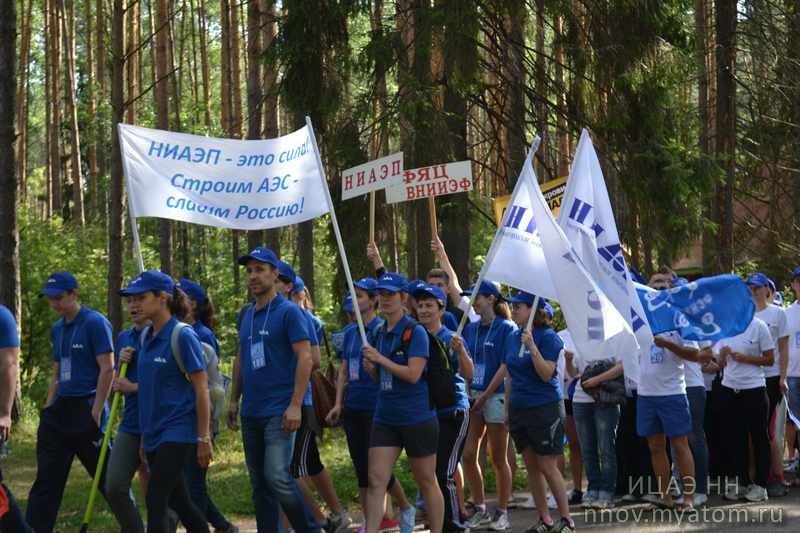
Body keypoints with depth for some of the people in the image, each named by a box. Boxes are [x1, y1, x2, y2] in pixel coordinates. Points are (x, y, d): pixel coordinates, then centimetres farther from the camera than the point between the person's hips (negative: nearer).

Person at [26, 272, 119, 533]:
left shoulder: (95, 323, -9)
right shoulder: (57, 329, 15)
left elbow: (107, 369, -13)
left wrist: (95, 413, -17)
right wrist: (48, 411, 13)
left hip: (86, 410, -8)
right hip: (60, 411, 8)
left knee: (107, 478, 0)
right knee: (46, 481, 4)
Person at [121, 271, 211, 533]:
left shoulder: (183, 336, -12)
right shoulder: (146, 337, 10)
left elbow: (201, 389, -12)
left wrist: (204, 438, -14)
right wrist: (144, 434, 18)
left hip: (178, 431, -8)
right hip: (154, 431, 8)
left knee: (155, 500, -13)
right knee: (177, 500, 13)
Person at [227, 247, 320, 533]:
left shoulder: (289, 312, -7)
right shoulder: (247, 314, 15)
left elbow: (305, 358, -13)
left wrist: (295, 405, -19)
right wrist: (234, 400, 15)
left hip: (279, 411, -7)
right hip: (251, 413, 7)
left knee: (277, 477, -17)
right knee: (259, 483, 8)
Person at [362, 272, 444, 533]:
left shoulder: (415, 332, -10)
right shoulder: (379, 334, 11)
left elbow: (413, 374, -19)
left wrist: (380, 359, -19)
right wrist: (370, 368, -2)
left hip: (417, 418, -6)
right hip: (385, 419, 6)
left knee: (427, 482, 6)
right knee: (376, 481, -6)